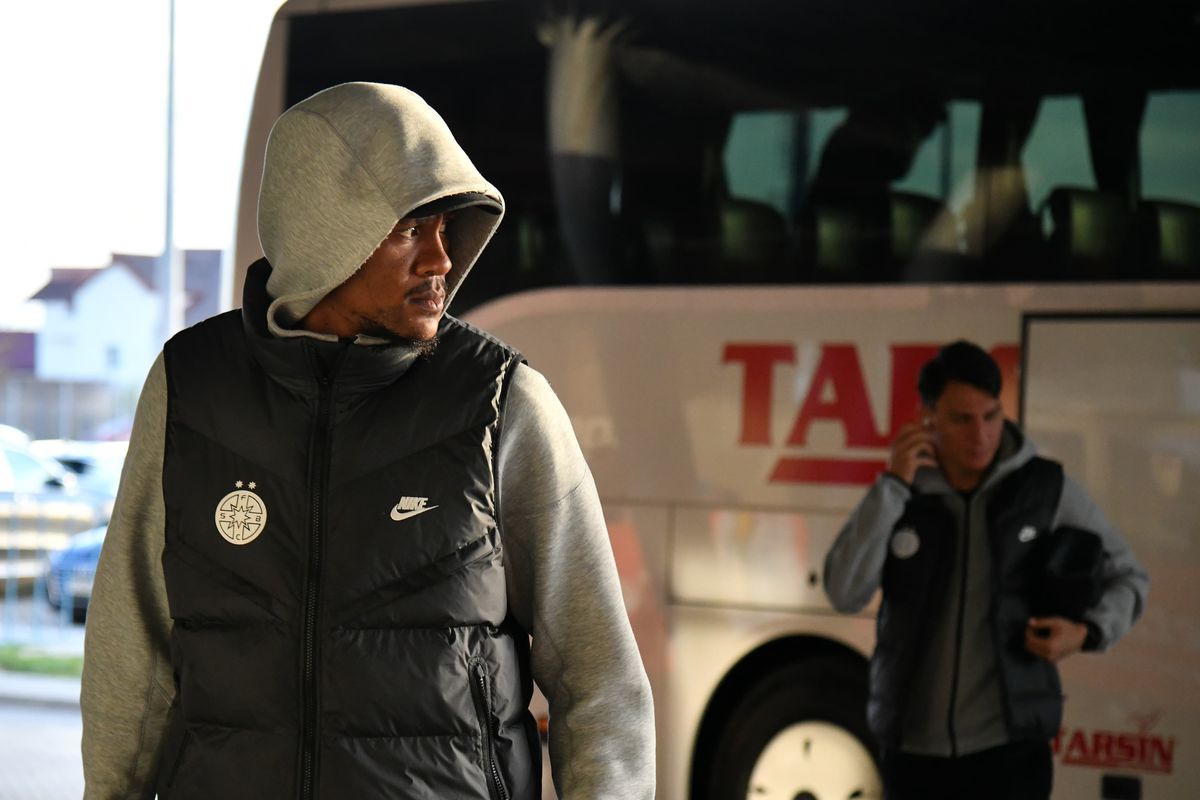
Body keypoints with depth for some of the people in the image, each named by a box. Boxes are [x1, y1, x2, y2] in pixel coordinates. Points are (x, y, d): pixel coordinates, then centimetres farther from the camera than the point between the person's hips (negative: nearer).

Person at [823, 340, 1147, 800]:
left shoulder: (1047, 489, -2)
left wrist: (1086, 632, -12)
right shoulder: (900, 494, 2)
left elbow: (1126, 578, 9)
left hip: (1009, 746, -2)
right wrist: (893, 486, -15)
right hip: (913, 748, 3)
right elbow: (844, 593, -11)